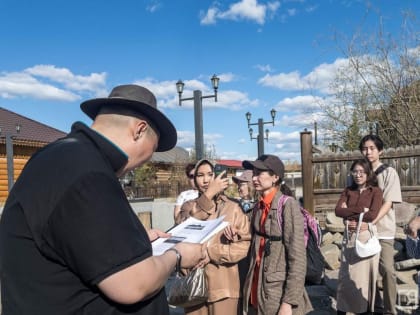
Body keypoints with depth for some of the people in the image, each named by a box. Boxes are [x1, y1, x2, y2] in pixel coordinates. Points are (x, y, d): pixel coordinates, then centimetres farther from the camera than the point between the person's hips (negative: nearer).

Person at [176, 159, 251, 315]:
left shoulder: (232, 207, -1)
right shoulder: (188, 206, 7)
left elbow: (245, 245, -5)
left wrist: (211, 253, -16)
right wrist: (208, 195, -17)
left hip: (223, 285, -2)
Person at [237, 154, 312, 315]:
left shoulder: (288, 205, -14)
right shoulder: (259, 206, 6)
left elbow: (297, 258, -17)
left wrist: (289, 301, -18)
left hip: (278, 294, -6)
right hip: (257, 291, 6)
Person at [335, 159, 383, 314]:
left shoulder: (375, 191, -3)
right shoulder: (348, 190, 8)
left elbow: (372, 215, -16)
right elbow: (338, 210, -5)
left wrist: (349, 213, -10)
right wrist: (360, 210, -13)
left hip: (367, 236, -3)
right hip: (349, 236, 3)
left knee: (365, 275, 8)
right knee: (345, 275, 8)